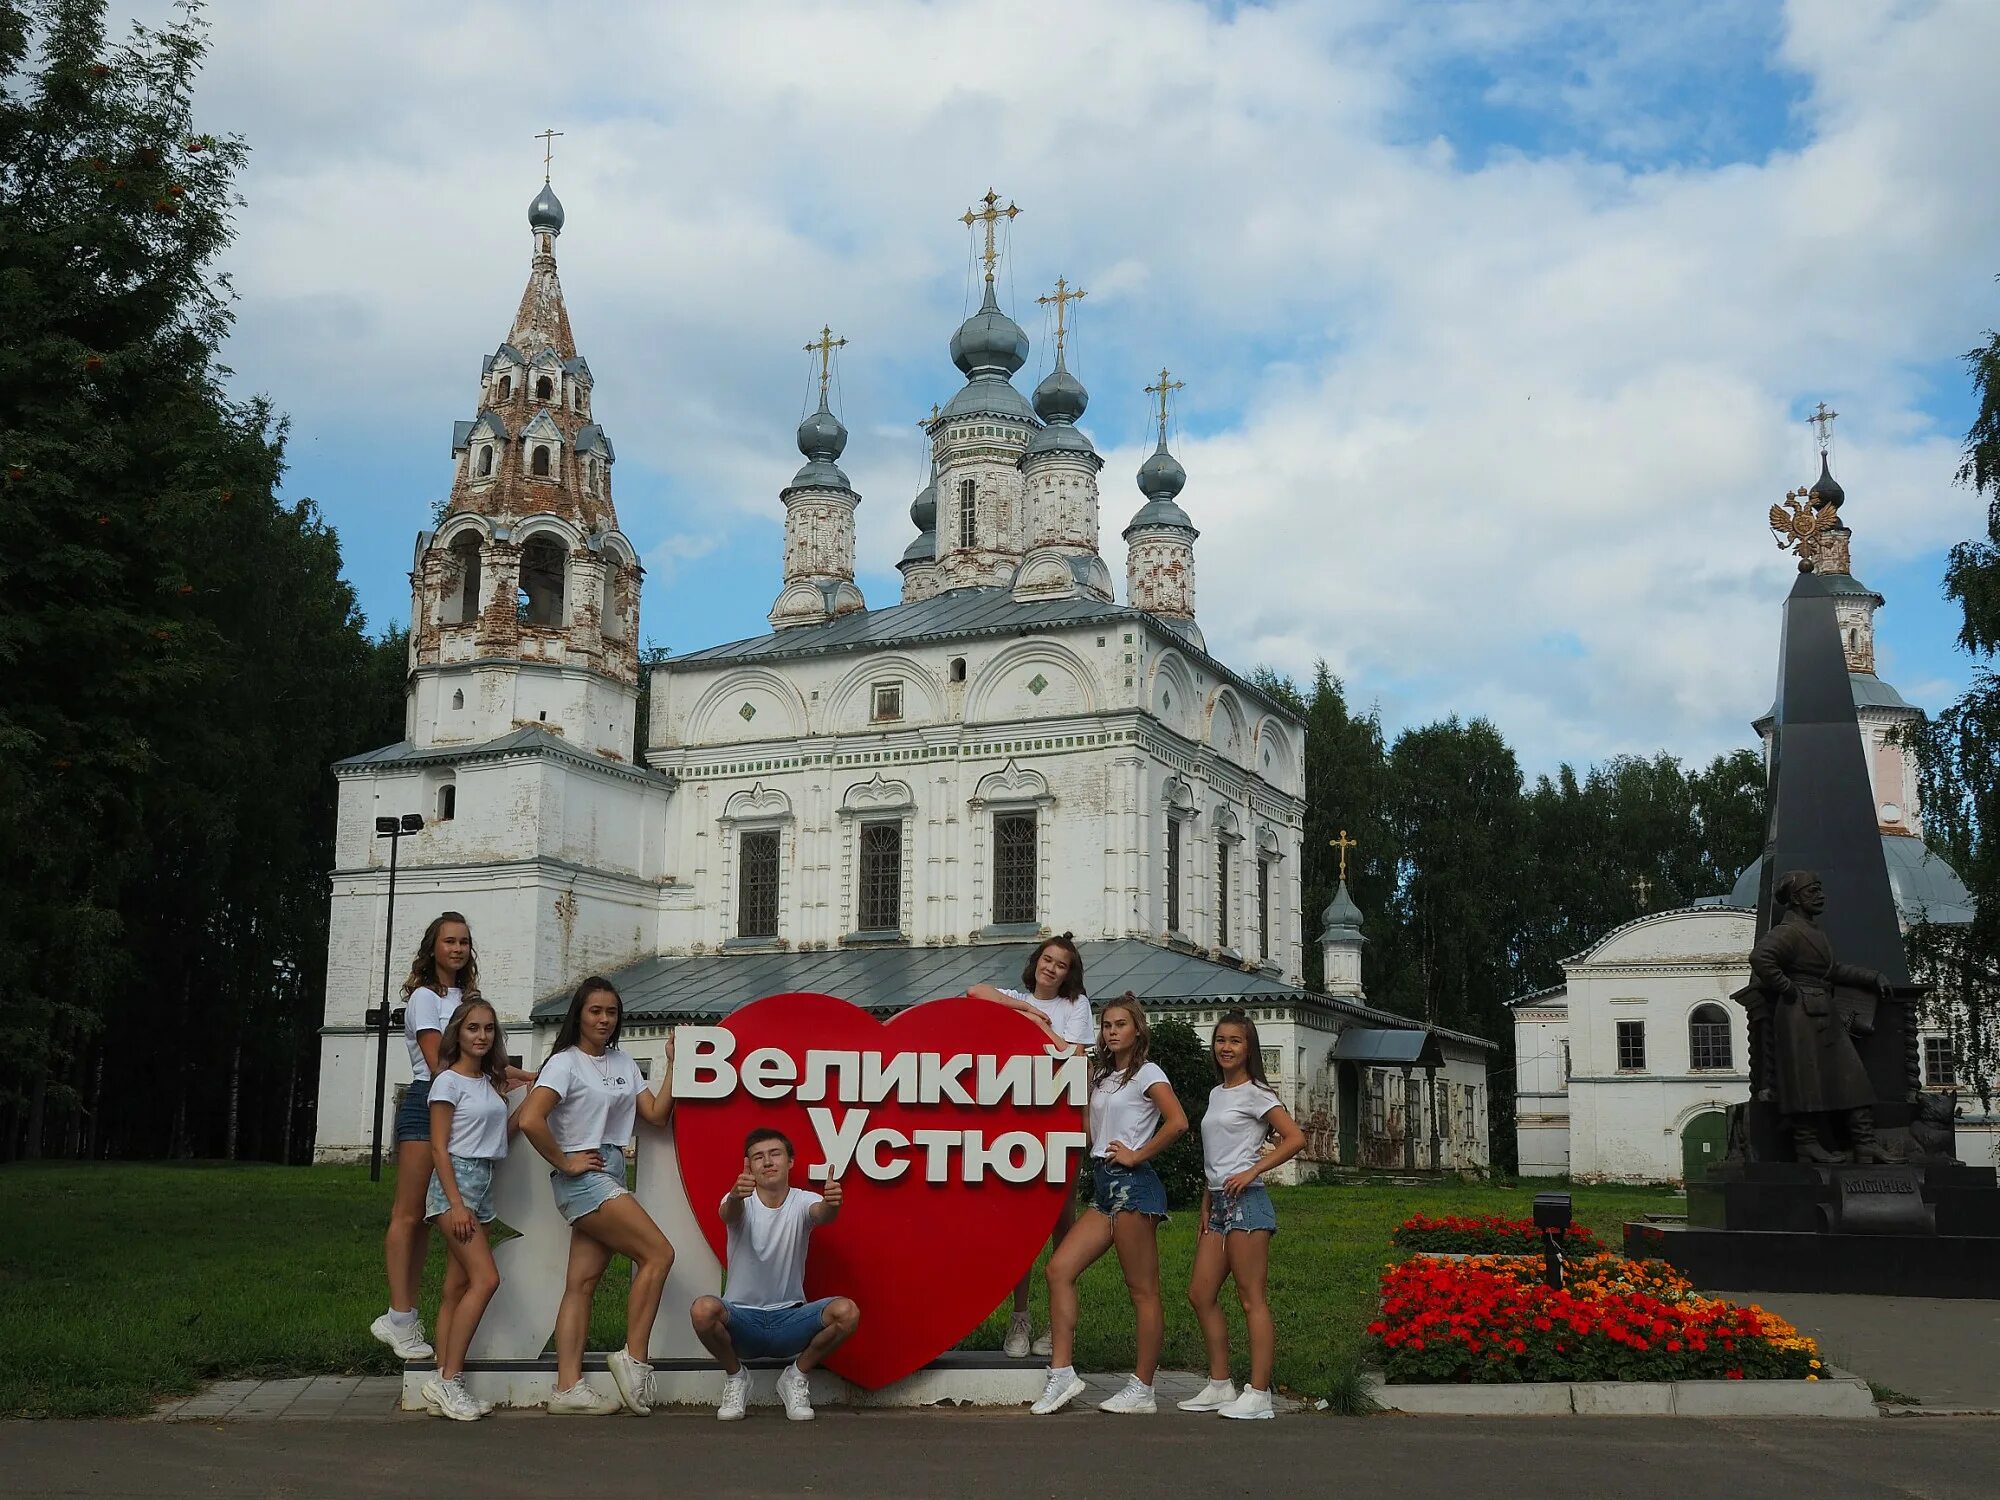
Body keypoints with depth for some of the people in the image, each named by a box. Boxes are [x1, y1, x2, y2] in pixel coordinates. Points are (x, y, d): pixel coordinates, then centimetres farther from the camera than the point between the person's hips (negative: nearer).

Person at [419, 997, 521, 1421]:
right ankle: (448, 1380, -14)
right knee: (486, 1278, -17)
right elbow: (439, 1148, -10)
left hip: (484, 1184, 8)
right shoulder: (449, 1081, -6)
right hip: (456, 1180, -8)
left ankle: (444, 1383, 5)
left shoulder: (490, 1083, 16)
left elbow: (503, 1133, 15)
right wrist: (456, 1203, -17)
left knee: (457, 1288, 5)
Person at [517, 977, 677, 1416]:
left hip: (611, 1175, 7)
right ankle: (633, 1358, -4)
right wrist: (564, 1162, -13)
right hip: (583, 1178, -7)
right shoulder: (566, 1062, -8)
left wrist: (673, 1064, 5)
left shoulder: (624, 1062, 15)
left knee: (583, 1282, 3)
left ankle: (567, 1388, 2)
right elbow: (530, 1119, -20)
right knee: (658, 1253, -11)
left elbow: (656, 1114, 9)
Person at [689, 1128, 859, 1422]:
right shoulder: (739, 1202, -5)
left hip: (790, 1318, 1)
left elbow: (821, 1215, -27)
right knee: (703, 1310, -33)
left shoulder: (803, 1202, -3)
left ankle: (795, 1377, 2)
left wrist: (831, 1204, -53)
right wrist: (736, 1196, -56)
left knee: (847, 1312, -27)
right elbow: (728, 1214, -31)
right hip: (742, 1317, -1)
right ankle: (735, 1377, 0)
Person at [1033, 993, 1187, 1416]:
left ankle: (1142, 1390, 2)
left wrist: (1137, 1155, -12)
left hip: (1132, 1184, -8)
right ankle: (1062, 1374, -2)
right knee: (1059, 1268, -3)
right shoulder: (1102, 1076, 20)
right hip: (1104, 1187, 8)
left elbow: (1178, 1122, -18)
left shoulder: (1147, 1073, -5)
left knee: (1142, 1289, -3)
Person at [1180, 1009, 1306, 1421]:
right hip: (1218, 1203, 8)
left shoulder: (1254, 1093, -5)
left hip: (1246, 1201, -8)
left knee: (1252, 1298, -7)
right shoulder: (1216, 1094, 17)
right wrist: (1206, 1207, 17)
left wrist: (1251, 1172, -16)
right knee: (1200, 1293, 7)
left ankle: (1258, 1394, -4)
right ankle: (1219, 1385, 15)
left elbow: (1295, 1138, -13)